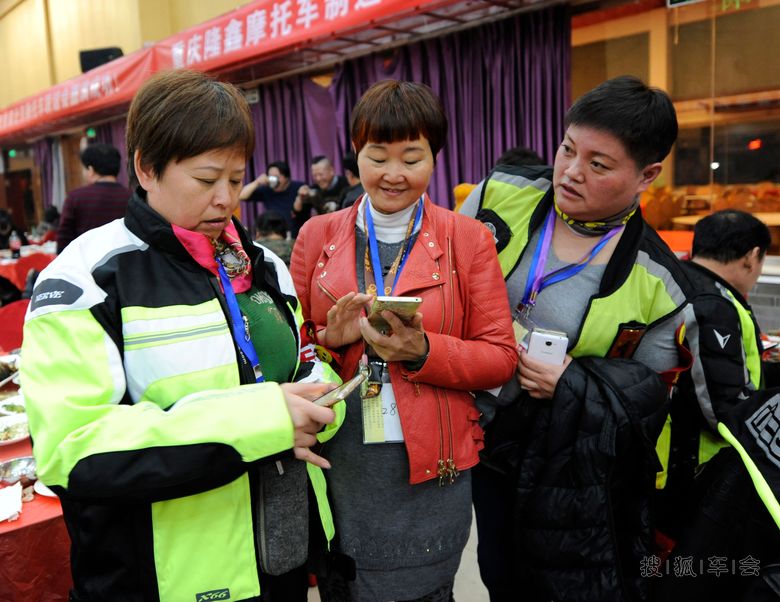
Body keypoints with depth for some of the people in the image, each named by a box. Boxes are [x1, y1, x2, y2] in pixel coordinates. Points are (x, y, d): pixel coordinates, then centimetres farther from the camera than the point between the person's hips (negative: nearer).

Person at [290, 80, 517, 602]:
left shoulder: (468, 239, -2)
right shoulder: (318, 235, 3)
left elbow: (500, 357, -4)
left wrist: (422, 351, -20)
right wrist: (331, 340, -14)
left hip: (425, 470, -2)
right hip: (335, 465, 2)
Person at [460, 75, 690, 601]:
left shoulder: (656, 282, -14)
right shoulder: (502, 194, -9)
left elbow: (653, 393, -6)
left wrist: (571, 383, -23)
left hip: (568, 471, -2)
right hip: (480, 438, 3)